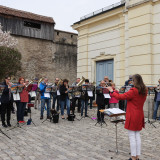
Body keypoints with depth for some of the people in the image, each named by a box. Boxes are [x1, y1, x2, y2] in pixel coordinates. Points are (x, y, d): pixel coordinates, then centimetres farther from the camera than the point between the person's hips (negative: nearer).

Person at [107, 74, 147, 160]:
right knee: (137, 136, 14)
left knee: (132, 136, 1)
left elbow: (120, 97, -15)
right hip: (140, 115, 7)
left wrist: (112, 91, -3)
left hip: (132, 116, -7)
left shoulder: (133, 91, -19)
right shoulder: (144, 91, 3)